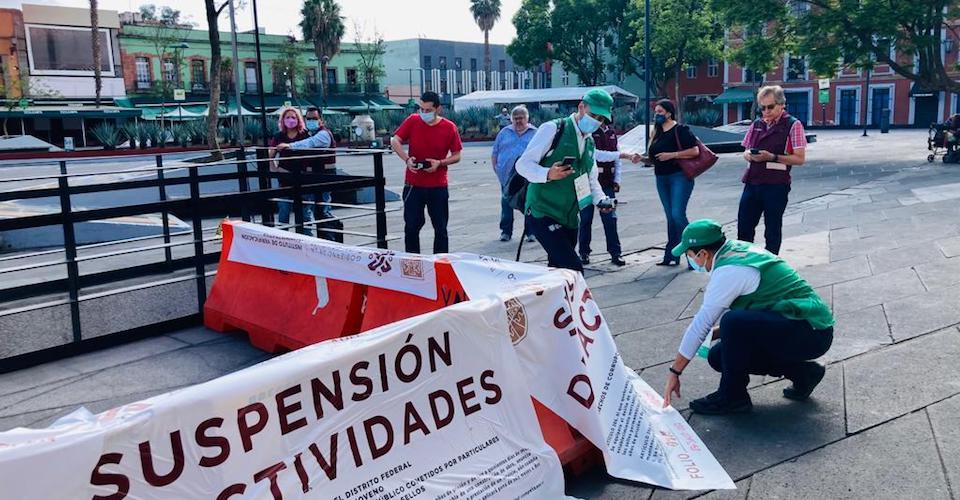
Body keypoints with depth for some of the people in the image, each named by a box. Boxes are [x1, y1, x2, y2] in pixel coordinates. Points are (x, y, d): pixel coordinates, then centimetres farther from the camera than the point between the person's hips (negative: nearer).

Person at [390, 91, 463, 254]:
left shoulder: (449, 128, -4)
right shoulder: (412, 121, -1)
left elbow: (456, 156, 2)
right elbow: (395, 141, -1)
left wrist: (439, 163, -15)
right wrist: (406, 159, -17)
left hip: (438, 186, 0)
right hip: (413, 185, 1)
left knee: (440, 228, 6)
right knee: (411, 226, 4)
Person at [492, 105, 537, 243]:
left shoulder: (535, 133, 7)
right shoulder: (504, 133, 12)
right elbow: (495, 154, 13)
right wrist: (496, 169, 4)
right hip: (507, 177, 2)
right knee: (506, 205, 6)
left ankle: (530, 232, 11)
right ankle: (506, 231, 16)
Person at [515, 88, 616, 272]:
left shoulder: (590, 142, 16)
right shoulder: (553, 129, -8)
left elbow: (591, 179, 23)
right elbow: (523, 164, -11)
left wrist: (601, 200, 2)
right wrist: (548, 174, -29)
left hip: (570, 218, 8)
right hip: (543, 214, -8)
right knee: (573, 268, -19)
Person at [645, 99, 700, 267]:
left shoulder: (680, 130, -8)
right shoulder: (657, 132, 15)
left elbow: (694, 151, -15)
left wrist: (672, 155, -19)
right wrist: (644, 158, 5)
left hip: (680, 176, -8)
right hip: (661, 178, 8)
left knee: (678, 214, -17)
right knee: (670, 217, 11)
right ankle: (672, 256, 15)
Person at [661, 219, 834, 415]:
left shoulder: (728, 272, -20)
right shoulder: (739, 248, 7)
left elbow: (700, 325, -16)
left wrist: (674, 372, -9)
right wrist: (714, 334, 8)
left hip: (812, 332, -9)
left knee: (733, 322, -29)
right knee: (719, 356, 6)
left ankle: (732, 397, -9)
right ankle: (801, 372, 13)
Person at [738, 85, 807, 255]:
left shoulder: (793, 125, -3)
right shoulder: (757, 124, 12)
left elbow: (800, 158, -8)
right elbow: (746, 151, 18)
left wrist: (772, 157, -19)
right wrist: (749, 156, -6)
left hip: (776, 185, -5)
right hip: (752, 182, 5)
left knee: (772, 230, 6)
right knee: (744, 227, 6)